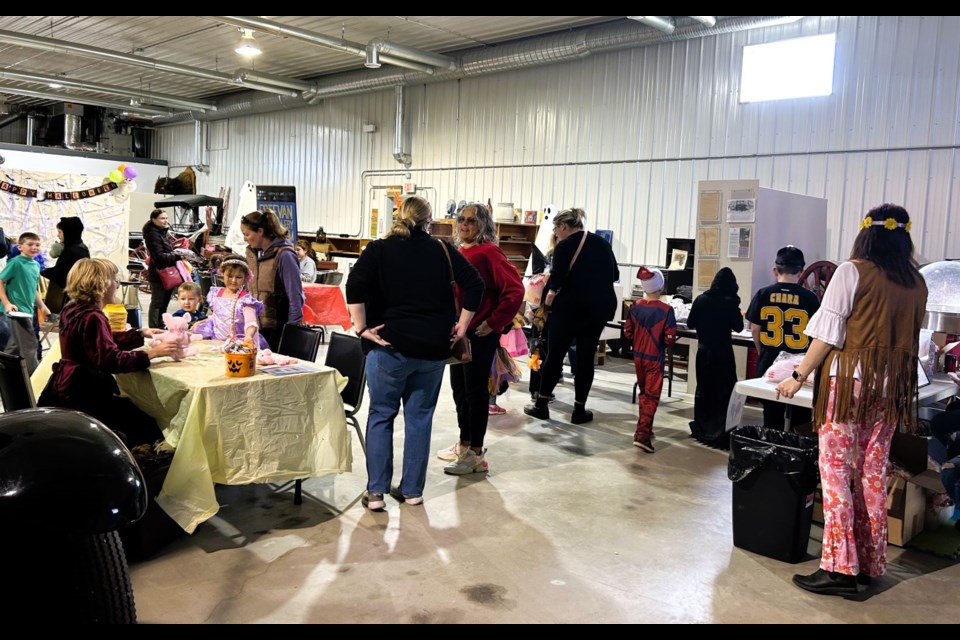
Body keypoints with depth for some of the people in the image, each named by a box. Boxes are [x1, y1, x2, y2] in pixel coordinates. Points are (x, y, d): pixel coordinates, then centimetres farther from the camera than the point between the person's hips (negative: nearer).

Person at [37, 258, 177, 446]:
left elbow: (107, 341, 19)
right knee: (145, 425, -6)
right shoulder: (91, 317, -22)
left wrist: (141, 333, 14)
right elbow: (111, 360, -31)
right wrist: (150, 354, -28)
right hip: (82, 395, -11)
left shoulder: (73, 309, 10)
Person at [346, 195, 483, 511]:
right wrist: (462, 324, 2)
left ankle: (376, 491, 8)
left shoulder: (379, 250, 0)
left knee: (381, 416, 10)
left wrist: (361, 327, -8)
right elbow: (475, 285, -3)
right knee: (420, 417, 11)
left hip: (390, 346, -2)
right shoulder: (443, 251, 4)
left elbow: (355, 286, -15)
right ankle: (412, 490, 18)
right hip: (433, 347, 2)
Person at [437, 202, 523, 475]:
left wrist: (494, 322, -17)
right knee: (459, 388, 16)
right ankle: (464, 444, 31)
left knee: (476, 391, -1)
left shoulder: (488, 253, -13)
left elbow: (514, 290, -20)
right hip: (458, 330, 9)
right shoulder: (460, 252, 11)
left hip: (480, 334, -8)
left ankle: (476, 454, 10)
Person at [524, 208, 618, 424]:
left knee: (554, 355, 7)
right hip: (600, 307, 5)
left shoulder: (564, 246, -9)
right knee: (586, 357, 10)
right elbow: (615, 274, 15)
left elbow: (557, 279, -17)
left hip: (570, 307, -5)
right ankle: (579, 410, 13)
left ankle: (541, 405, 14)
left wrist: (550, 293, 2)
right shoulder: (602, 243, 9)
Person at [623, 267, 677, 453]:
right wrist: (665, 341, 6)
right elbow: (670, 338, -16)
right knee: (652, 396, -1)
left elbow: (628, 333, 1)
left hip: (638, 356, 5)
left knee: (643, 392, 20)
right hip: (655, 358, -5)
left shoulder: (635, 307, -3)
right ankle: (642, 434, -9)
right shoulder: (666, 310, -15)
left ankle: (644, 428, 30)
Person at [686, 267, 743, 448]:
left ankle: (701, 428, 20)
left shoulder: (701, 299, -2)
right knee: (724, 390, 2)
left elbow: (690, 323, 7)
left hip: (703, 350, 4)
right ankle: (719, 432, -3)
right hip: (723, 351, -4)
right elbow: (738, 327, -4)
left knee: (703, 389, 14)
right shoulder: (730, 302, -13)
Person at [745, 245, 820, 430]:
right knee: (800, 420, 10)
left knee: (772, 418, 11)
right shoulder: (809, 298, -7)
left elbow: (755, 329, 2)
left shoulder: (763, 295, -4)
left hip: (769, 363, 2)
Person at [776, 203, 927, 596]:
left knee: (836, 470, -2)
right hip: (891, 386, 5)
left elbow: (827, 332, -11)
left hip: (850, 380, -5)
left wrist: (799, 376, -6)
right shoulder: (916, 283, 9)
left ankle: (840, 567, -4)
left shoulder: (853, 272, -6)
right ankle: (870, 563, 20)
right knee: (873, 474, 12)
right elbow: (911, 339, 13)